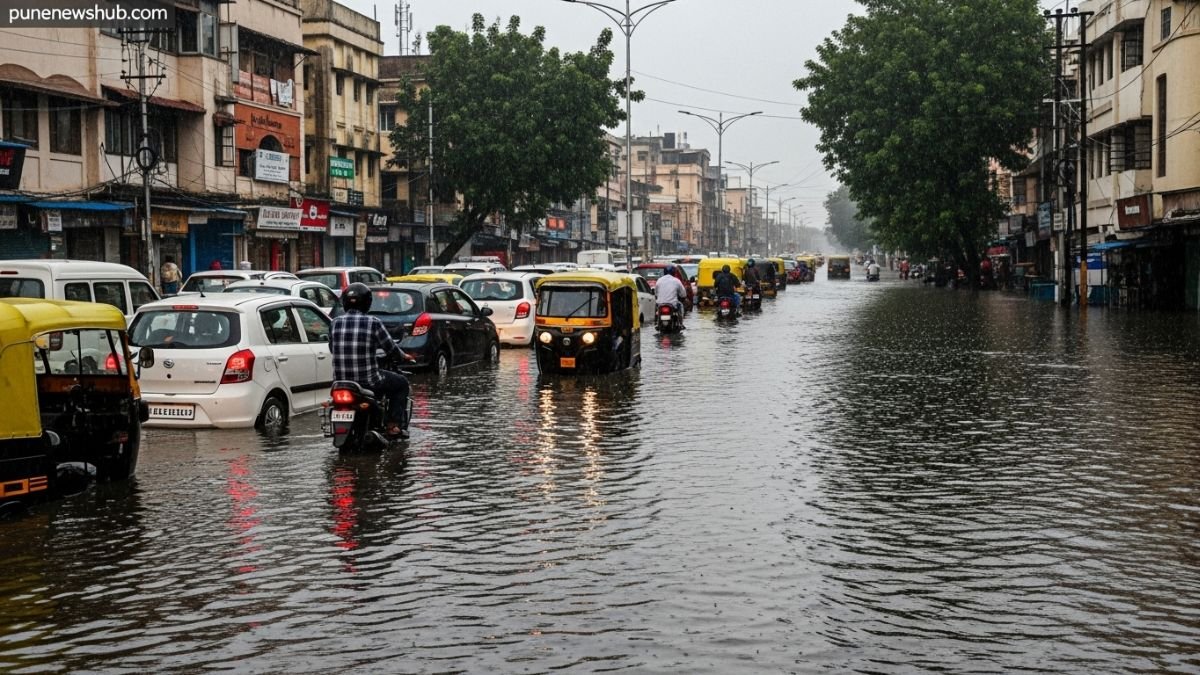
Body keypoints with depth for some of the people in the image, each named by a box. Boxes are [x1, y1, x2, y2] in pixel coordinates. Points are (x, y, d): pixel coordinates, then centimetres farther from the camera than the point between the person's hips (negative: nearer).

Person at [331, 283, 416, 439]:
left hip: (340, 380, 5)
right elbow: (390, 348, -4)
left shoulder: (336, 323, 1)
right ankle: (393, 425, 10)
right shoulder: (373, 322, -11)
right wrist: (403, 356, 17)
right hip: (368, 381, -5)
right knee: (402, 383, 19)